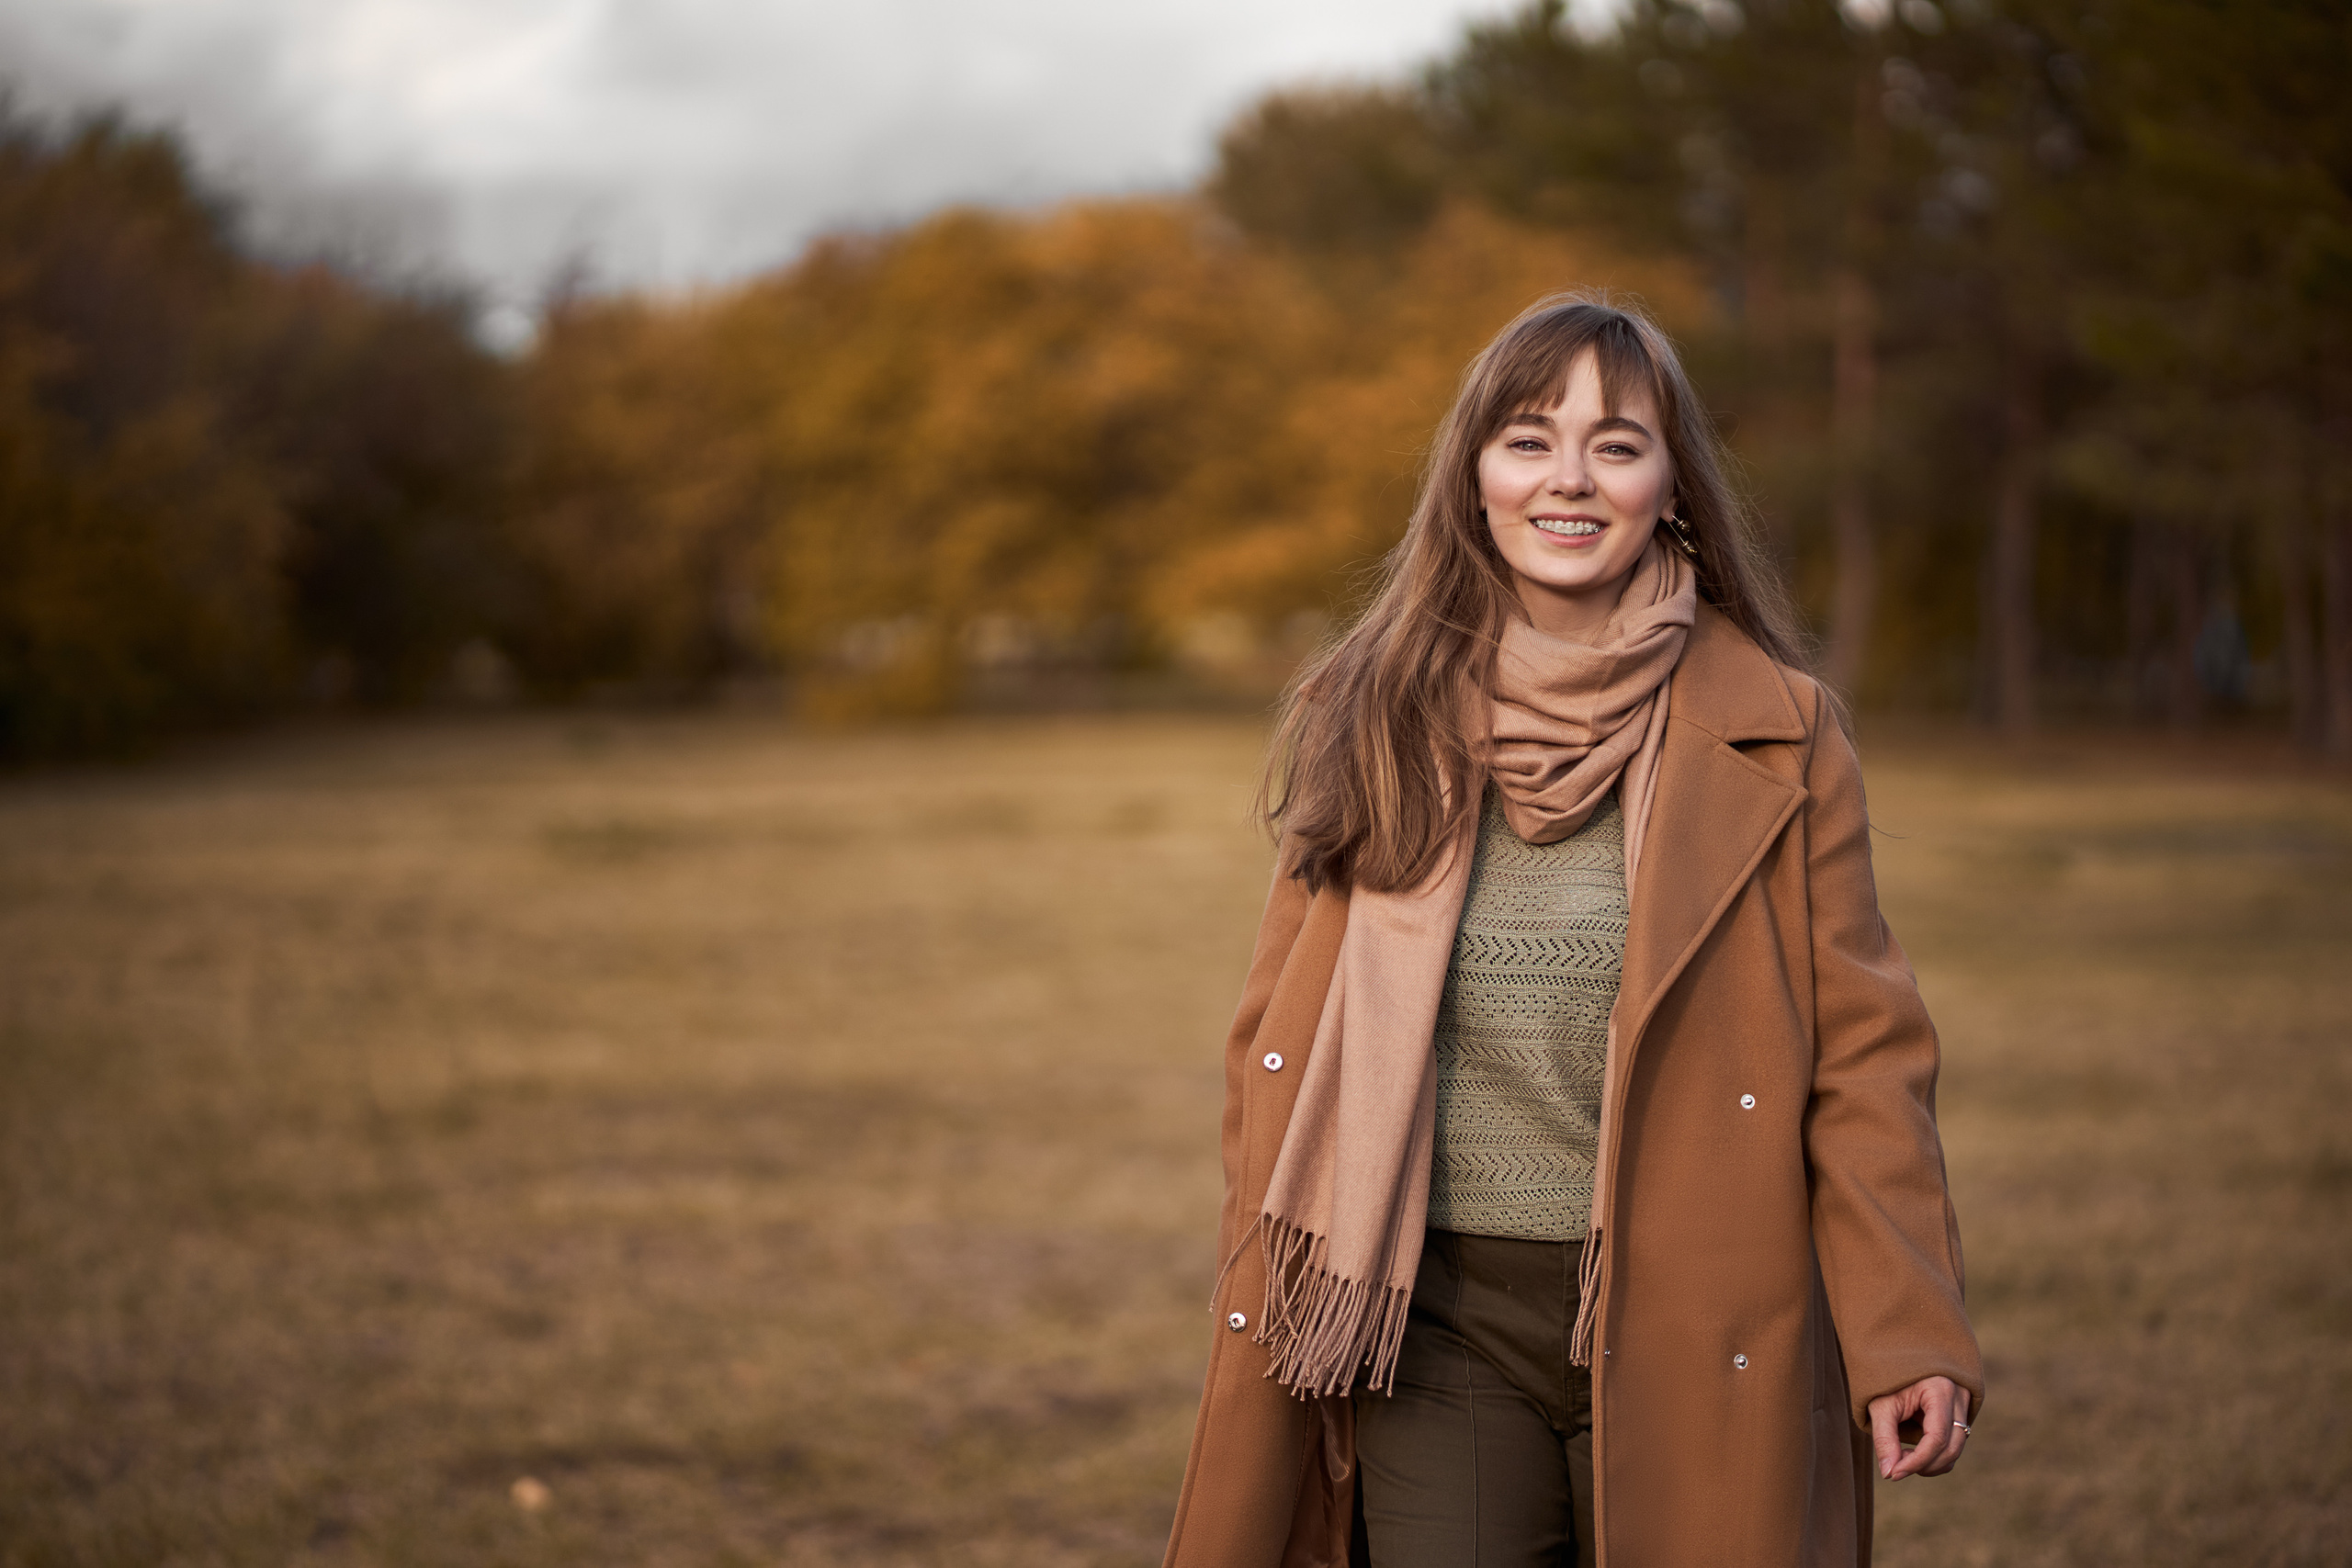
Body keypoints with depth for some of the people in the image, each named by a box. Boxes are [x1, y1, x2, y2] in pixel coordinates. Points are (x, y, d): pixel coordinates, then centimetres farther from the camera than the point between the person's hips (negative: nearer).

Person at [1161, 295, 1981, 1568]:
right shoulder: (1376, 725, 5)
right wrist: (1258, 1316, 5)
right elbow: (1279, 1051, 9)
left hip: (1689, 1339, -1)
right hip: (1437, 1322, 1)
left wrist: (1909, 1334, -8)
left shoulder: (1777, 736, 0)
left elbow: (1861, 1051, 0)